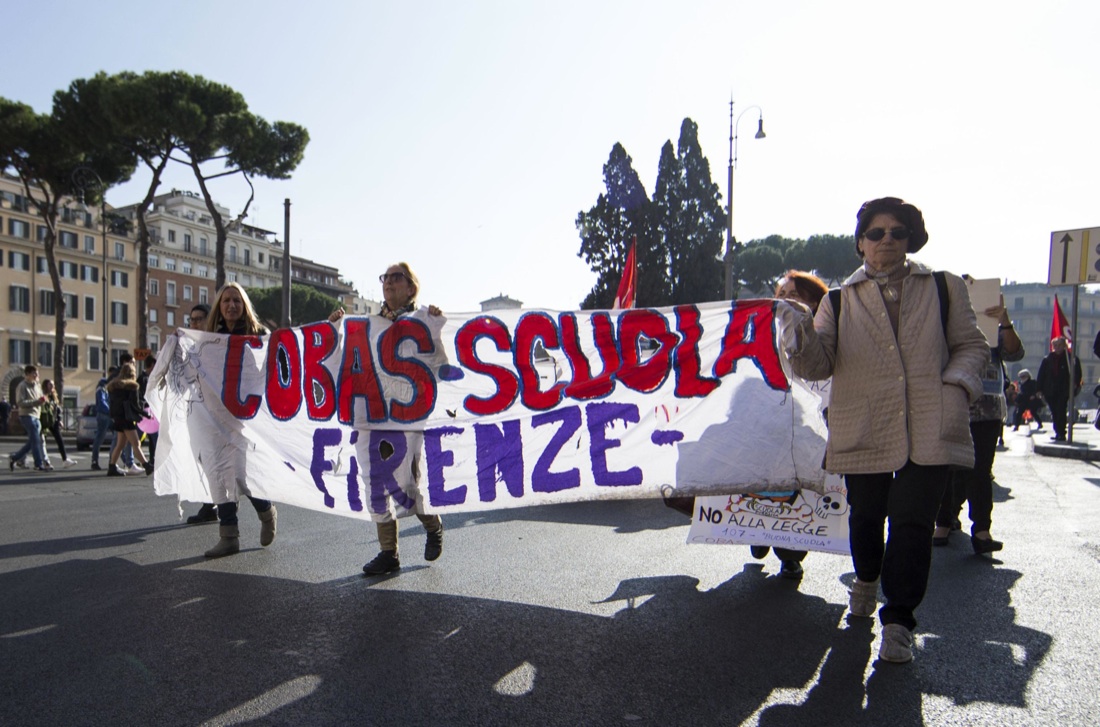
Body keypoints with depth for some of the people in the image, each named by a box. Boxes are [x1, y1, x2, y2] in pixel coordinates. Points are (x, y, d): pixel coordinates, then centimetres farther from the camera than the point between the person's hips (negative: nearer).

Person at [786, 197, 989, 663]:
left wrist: (957, 385, -6)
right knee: (865, 515, 14)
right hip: (863, 429, 1)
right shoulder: (840, 300, 8)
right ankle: (866, 578, 45)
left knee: (911, 521, -7)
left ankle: (898, 620, 8)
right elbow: (818, 365, -3)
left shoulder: (945, 289, 10)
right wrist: (804, 344, -26)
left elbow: (971, 345, 14)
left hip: (929, 430, -1)